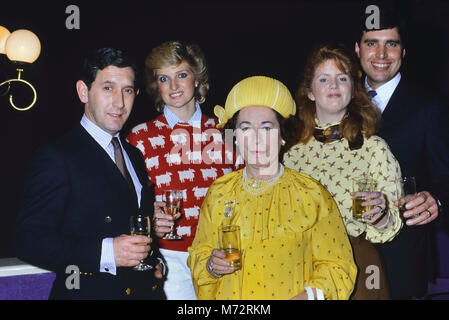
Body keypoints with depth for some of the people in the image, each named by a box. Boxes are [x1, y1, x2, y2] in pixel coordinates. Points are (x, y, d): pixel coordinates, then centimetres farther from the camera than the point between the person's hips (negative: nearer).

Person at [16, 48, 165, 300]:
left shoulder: (134, 156, 10)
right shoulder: (57, 158, -13)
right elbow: (30, 242, -19)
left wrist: (154, 259, 1)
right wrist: (105, 253, -27)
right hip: (89, 291, -6)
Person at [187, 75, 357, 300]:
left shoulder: (311, 196, 0)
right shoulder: (218, 194, 7)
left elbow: (337, 265, 3)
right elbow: (198, 253, 16)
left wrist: (311, 294, -12)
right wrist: (211, 266, -4)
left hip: (289, 294, -3)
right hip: (228, 297, 3)